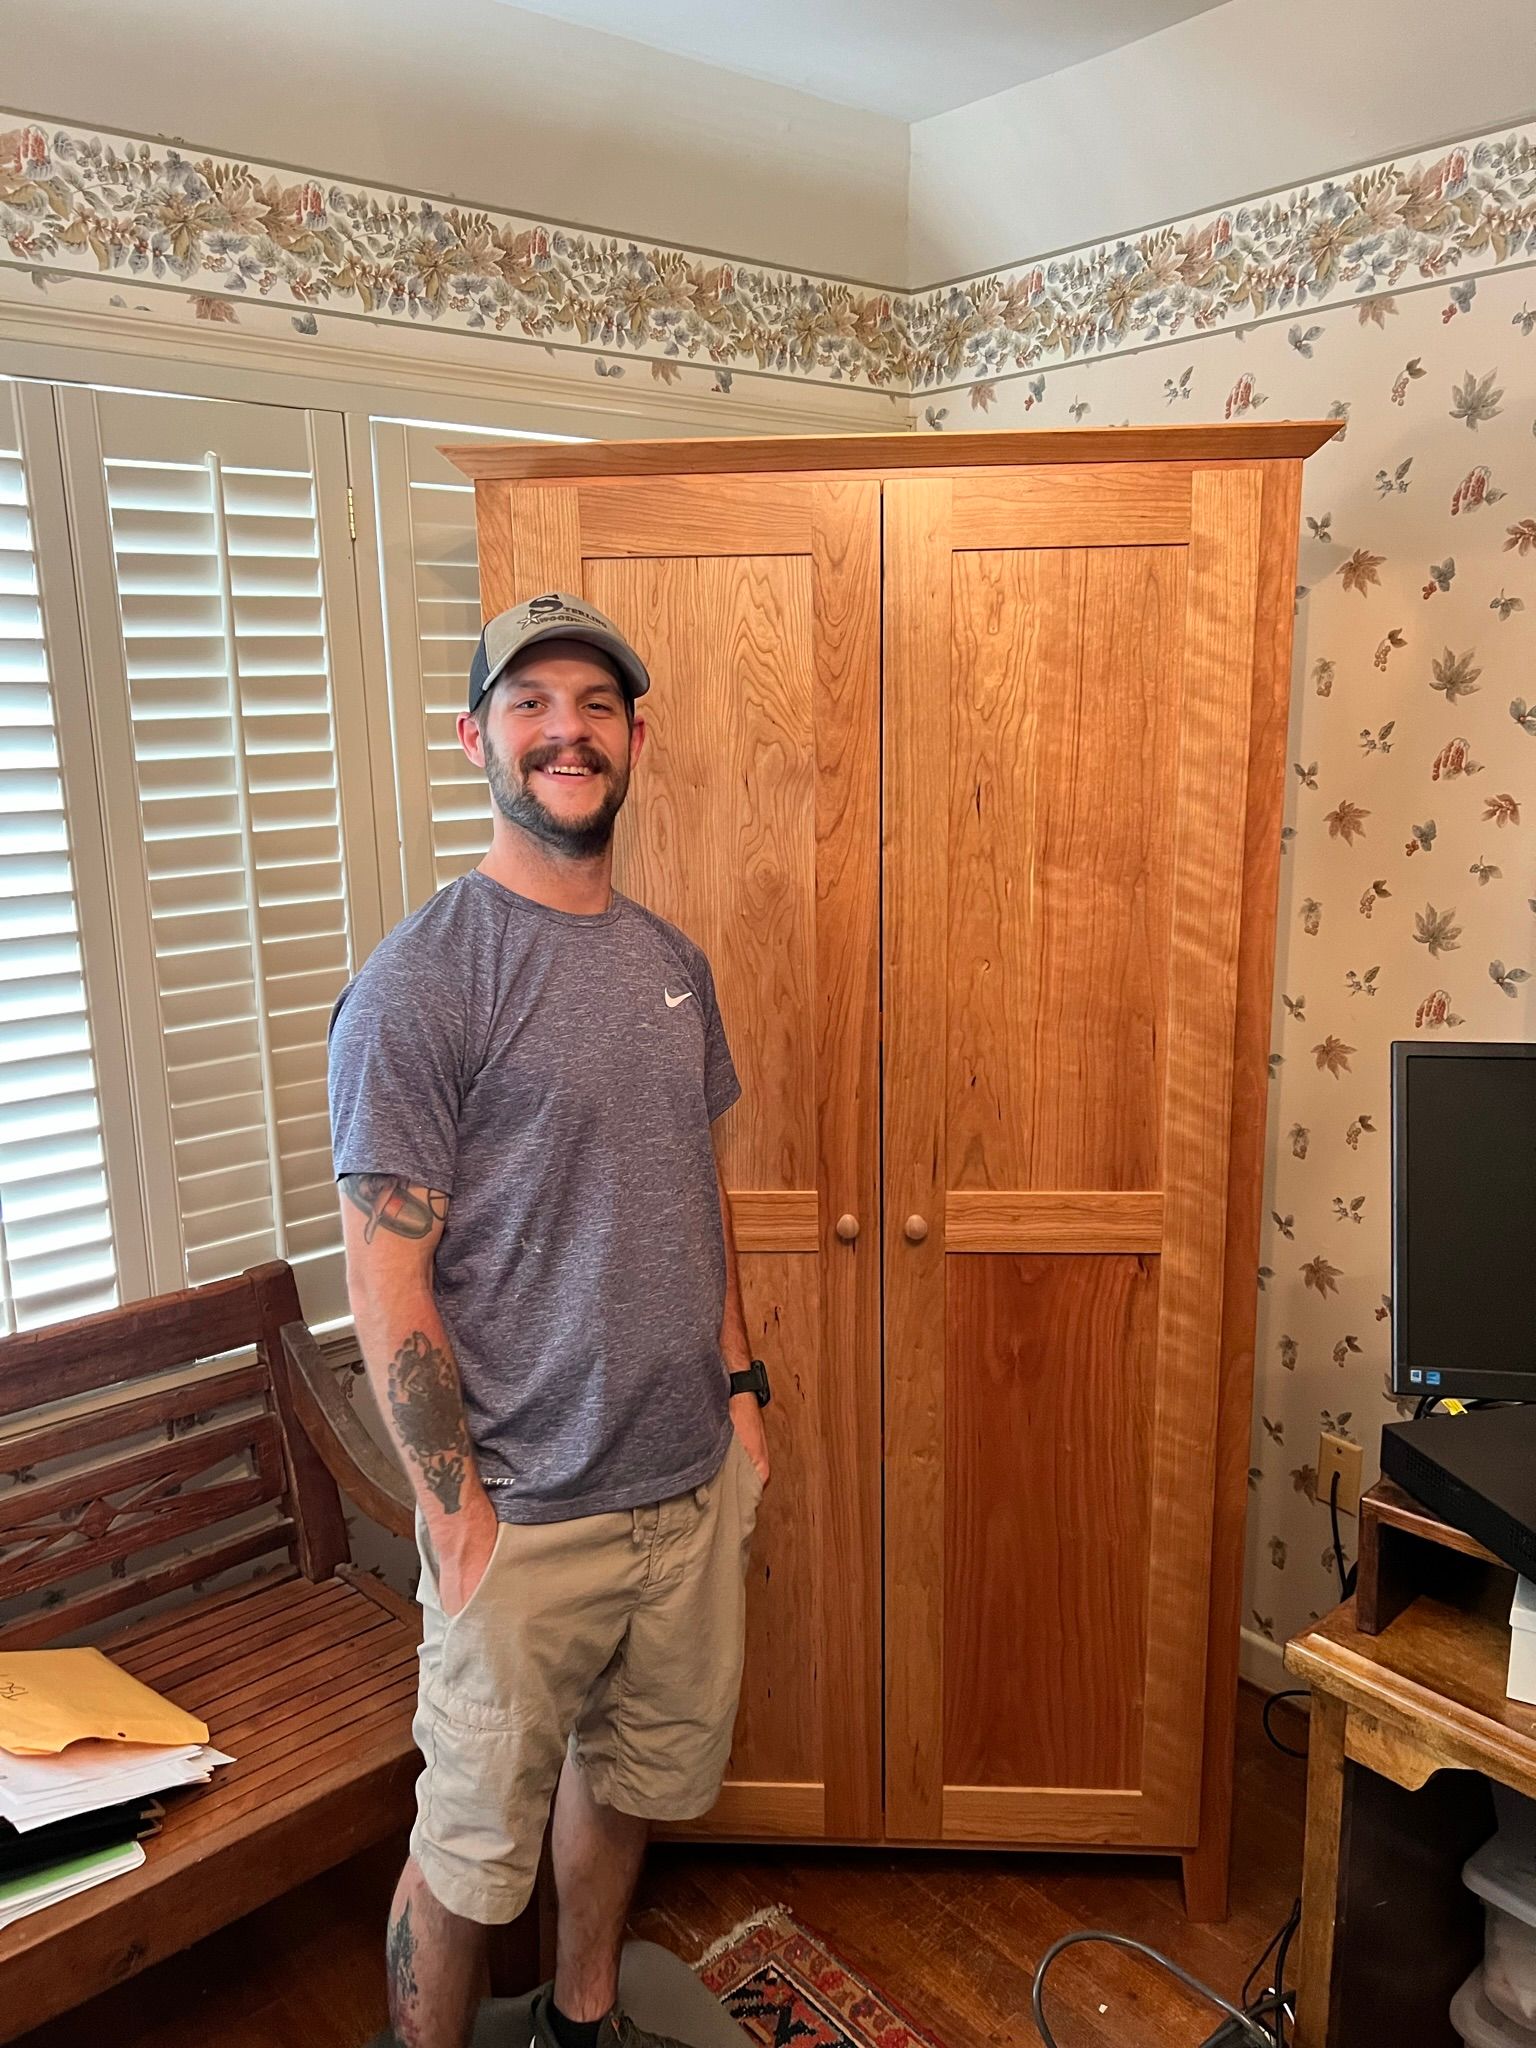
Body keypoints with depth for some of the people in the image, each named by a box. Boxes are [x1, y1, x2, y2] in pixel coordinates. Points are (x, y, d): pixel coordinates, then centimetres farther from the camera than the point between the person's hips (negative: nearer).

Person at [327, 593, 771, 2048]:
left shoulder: (671, 962, 5)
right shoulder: (418, 983, -16)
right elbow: (385, 1279, -16)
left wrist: (738, 1381, 10)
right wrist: (458, 1515, -15)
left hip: (694, 1480, 7)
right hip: (528, 1513, -6)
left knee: (637, 1773, 25)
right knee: (473, 1847, 12)